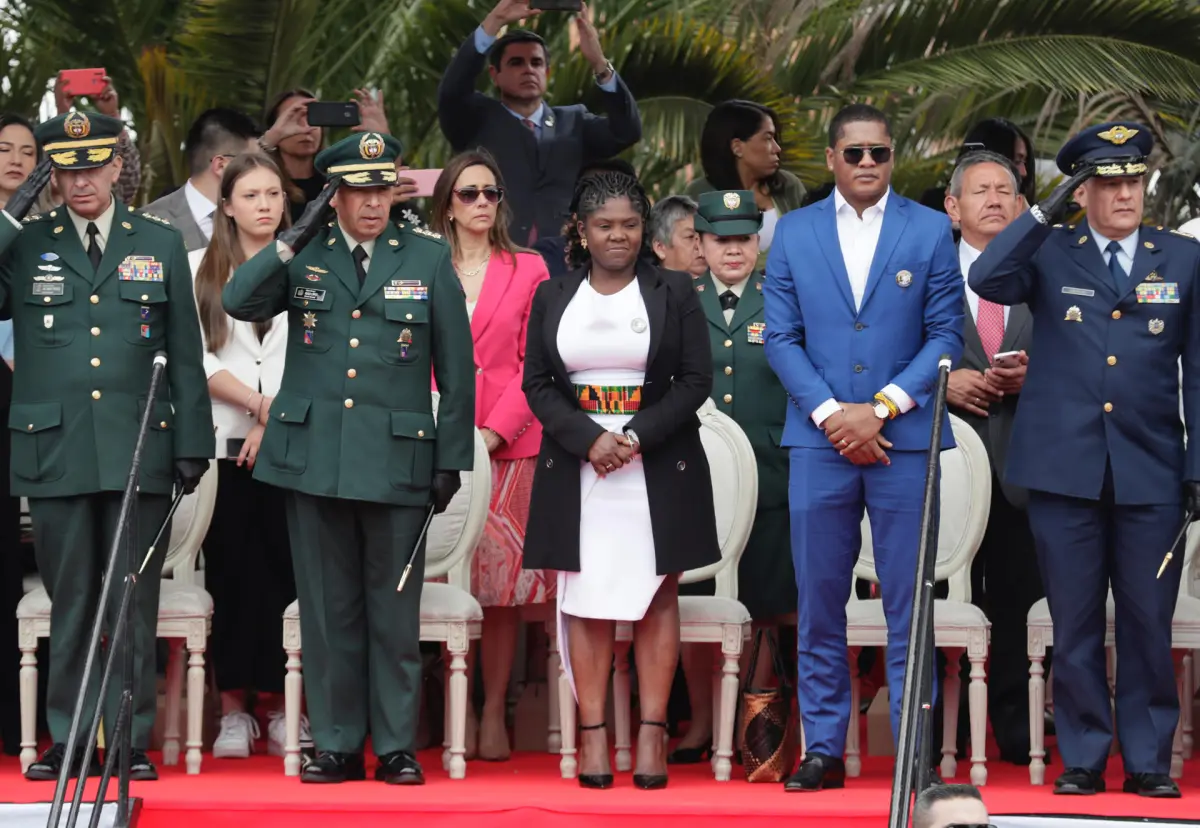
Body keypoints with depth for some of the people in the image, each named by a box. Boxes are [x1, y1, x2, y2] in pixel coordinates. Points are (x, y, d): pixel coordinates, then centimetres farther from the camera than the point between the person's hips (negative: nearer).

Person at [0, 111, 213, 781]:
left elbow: (186, 354, 10)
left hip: (139, 450, 0)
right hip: (55, 450, 0)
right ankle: (68, 741, 12)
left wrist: (193, 443, 5)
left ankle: (133, 740, 8)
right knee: (70, 601, 5)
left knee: (134, 603, 2)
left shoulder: (161, 245, 9)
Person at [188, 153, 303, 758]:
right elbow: (197, 356, 0)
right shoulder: (200, 269, 9)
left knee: (283, 568, -3)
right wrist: (259, 403, -9)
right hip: (224, 441, 0)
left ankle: (278, 703, 2)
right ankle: (233, 707, 2)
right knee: (230, 569, -2)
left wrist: (278, 422, -7)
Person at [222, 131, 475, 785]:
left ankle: (396, 748, 10)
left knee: (394, 610, 2)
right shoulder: (303, 257, 8)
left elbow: (456, 369, 5)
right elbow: (238, 303, -7)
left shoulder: (428, 259, 4)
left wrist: (453, 457, 2)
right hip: (313, 456, 2)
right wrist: (295, 239, -10)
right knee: (327, 608, 6)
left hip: (396, 461, -1)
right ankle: (336, 746, 13)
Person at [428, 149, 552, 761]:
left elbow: (535, 364, 3)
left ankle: (493, 713, 1)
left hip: (508, 442, 0)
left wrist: (495, 430, -9)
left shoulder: (528, 270, 8)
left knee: (503, 577, -2)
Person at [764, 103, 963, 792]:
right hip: (820, 442, 2)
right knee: (820, 605, 4)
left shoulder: (931, 231, 4)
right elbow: (781, 338, 5)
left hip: (904, 440, -1)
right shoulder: (795, 232, 8)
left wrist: (880, 409, -10)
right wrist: (832, 413, -8)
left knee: (908, 606, 0)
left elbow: (945, 335, 0)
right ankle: (824, 749, 10)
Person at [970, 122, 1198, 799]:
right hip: (1065, 468, 0)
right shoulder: (1051, 254, 6)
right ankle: (1083, 760, 13)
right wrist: (1048, 211, -15)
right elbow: (987, 280, -14)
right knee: (1075, 625, 5)